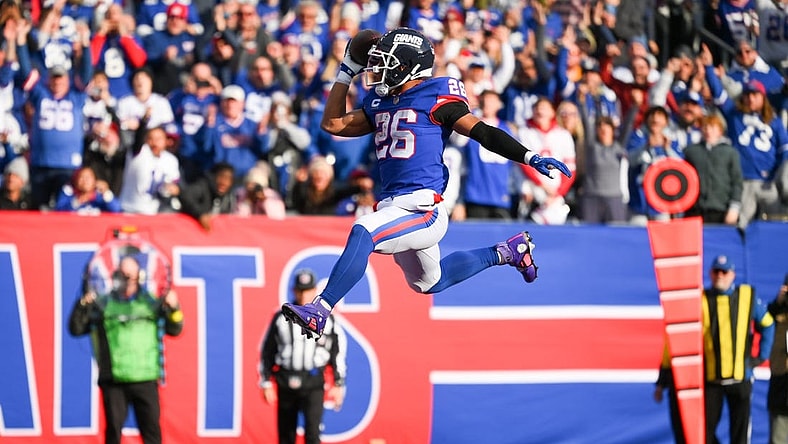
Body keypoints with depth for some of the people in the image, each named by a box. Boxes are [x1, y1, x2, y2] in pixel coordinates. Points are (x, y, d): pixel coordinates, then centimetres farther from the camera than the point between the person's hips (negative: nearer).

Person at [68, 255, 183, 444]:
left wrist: (173, 309, -7)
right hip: (113, 381, -1)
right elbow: (76, 329, 4)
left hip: (146, 380, 1)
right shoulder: (102, 304, 6)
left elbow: (174, 329, 11)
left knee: (151, 429, 1)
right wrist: (83, 306, -11)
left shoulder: (151, 303, 9)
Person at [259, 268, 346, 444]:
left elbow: (338, 352, 9)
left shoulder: (327, 319, 4)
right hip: (286, 384, 2)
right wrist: (266, 383, 5)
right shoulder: (281, 318, 5)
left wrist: (338, 384, 6)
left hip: (313, 384, -2)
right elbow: (267, 352, 9)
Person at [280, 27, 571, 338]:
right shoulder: (381, 103, 14)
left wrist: (530, 158, -17)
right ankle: (507, 252, 40)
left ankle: (319, 312, -32)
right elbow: (333, 123, 20)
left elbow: (483, 132, -8)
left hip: (424, 208, -9)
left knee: (362, 233, -31)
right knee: (428, 282, 25)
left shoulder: (435, 97, -7)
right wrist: (347, 72, 16)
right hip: (392, 206, 9)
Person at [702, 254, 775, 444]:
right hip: (710, 378, 0)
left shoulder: (748, 297, 3)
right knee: (706, 429, 1)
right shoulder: (700, 301, -1)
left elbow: (767, 325, 13)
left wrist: (762, 356, 7)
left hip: (741, 377, 0)